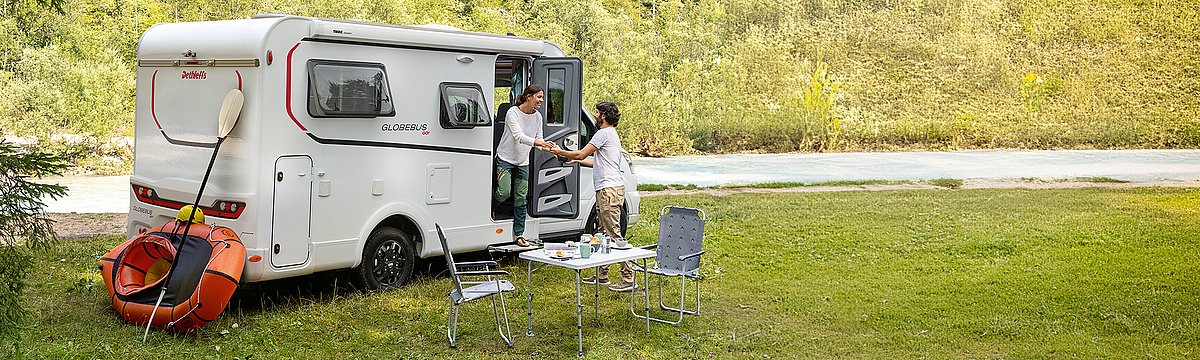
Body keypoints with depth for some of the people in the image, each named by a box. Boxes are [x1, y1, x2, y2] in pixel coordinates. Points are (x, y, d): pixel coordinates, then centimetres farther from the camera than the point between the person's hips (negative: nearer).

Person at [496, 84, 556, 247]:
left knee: (521, 198, 1)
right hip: (505, 159, -5)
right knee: (504, 193, -18)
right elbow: (519, 136, -28)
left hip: (523, 162, 5)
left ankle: (519, 234, 6)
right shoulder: (513, 112, -17)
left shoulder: (537, 116, 1)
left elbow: (538, 140, 5)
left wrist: (547, 147, -17)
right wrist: (538, 142, -42)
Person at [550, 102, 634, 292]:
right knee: (604, 233, 15)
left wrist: (561, 152, 5)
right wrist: (579, 161, 28)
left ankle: (628, 278, -15)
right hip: (606, 189, 11)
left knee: (614, 234, -12)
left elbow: (581, 154, -10)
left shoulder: (604, 133, -9)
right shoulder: (611, 134, 23)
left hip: (609, 189, -11)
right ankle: (602, 274, 22)